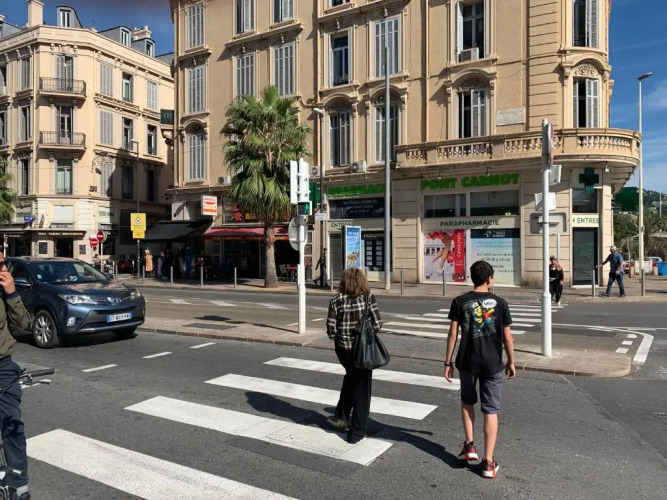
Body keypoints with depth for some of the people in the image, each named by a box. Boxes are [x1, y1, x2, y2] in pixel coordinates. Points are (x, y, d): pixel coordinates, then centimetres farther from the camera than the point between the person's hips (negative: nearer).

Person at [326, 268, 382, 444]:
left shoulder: (336, 300, -4)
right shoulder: (368, 297, -7)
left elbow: (331, 330, -7)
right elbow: (377, 325, -11)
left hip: (343, 348, 2)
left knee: (351, 376, 29)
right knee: (361, 386, 10)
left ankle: (342, 415, 33)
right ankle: (357, 432, 15)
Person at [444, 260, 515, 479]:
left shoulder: (460, 302, -4)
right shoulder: (499, 303, -3)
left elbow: (453, 334, -6)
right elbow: (507, 337, 0)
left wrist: (448, 362, 2)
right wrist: (511, 362, 13)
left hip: (467, 361, 0)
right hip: (492, 363, 0)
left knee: (467, 401, 23)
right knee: (491, 410, 7)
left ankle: (469, 445, 18)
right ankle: (488, 462, 10)